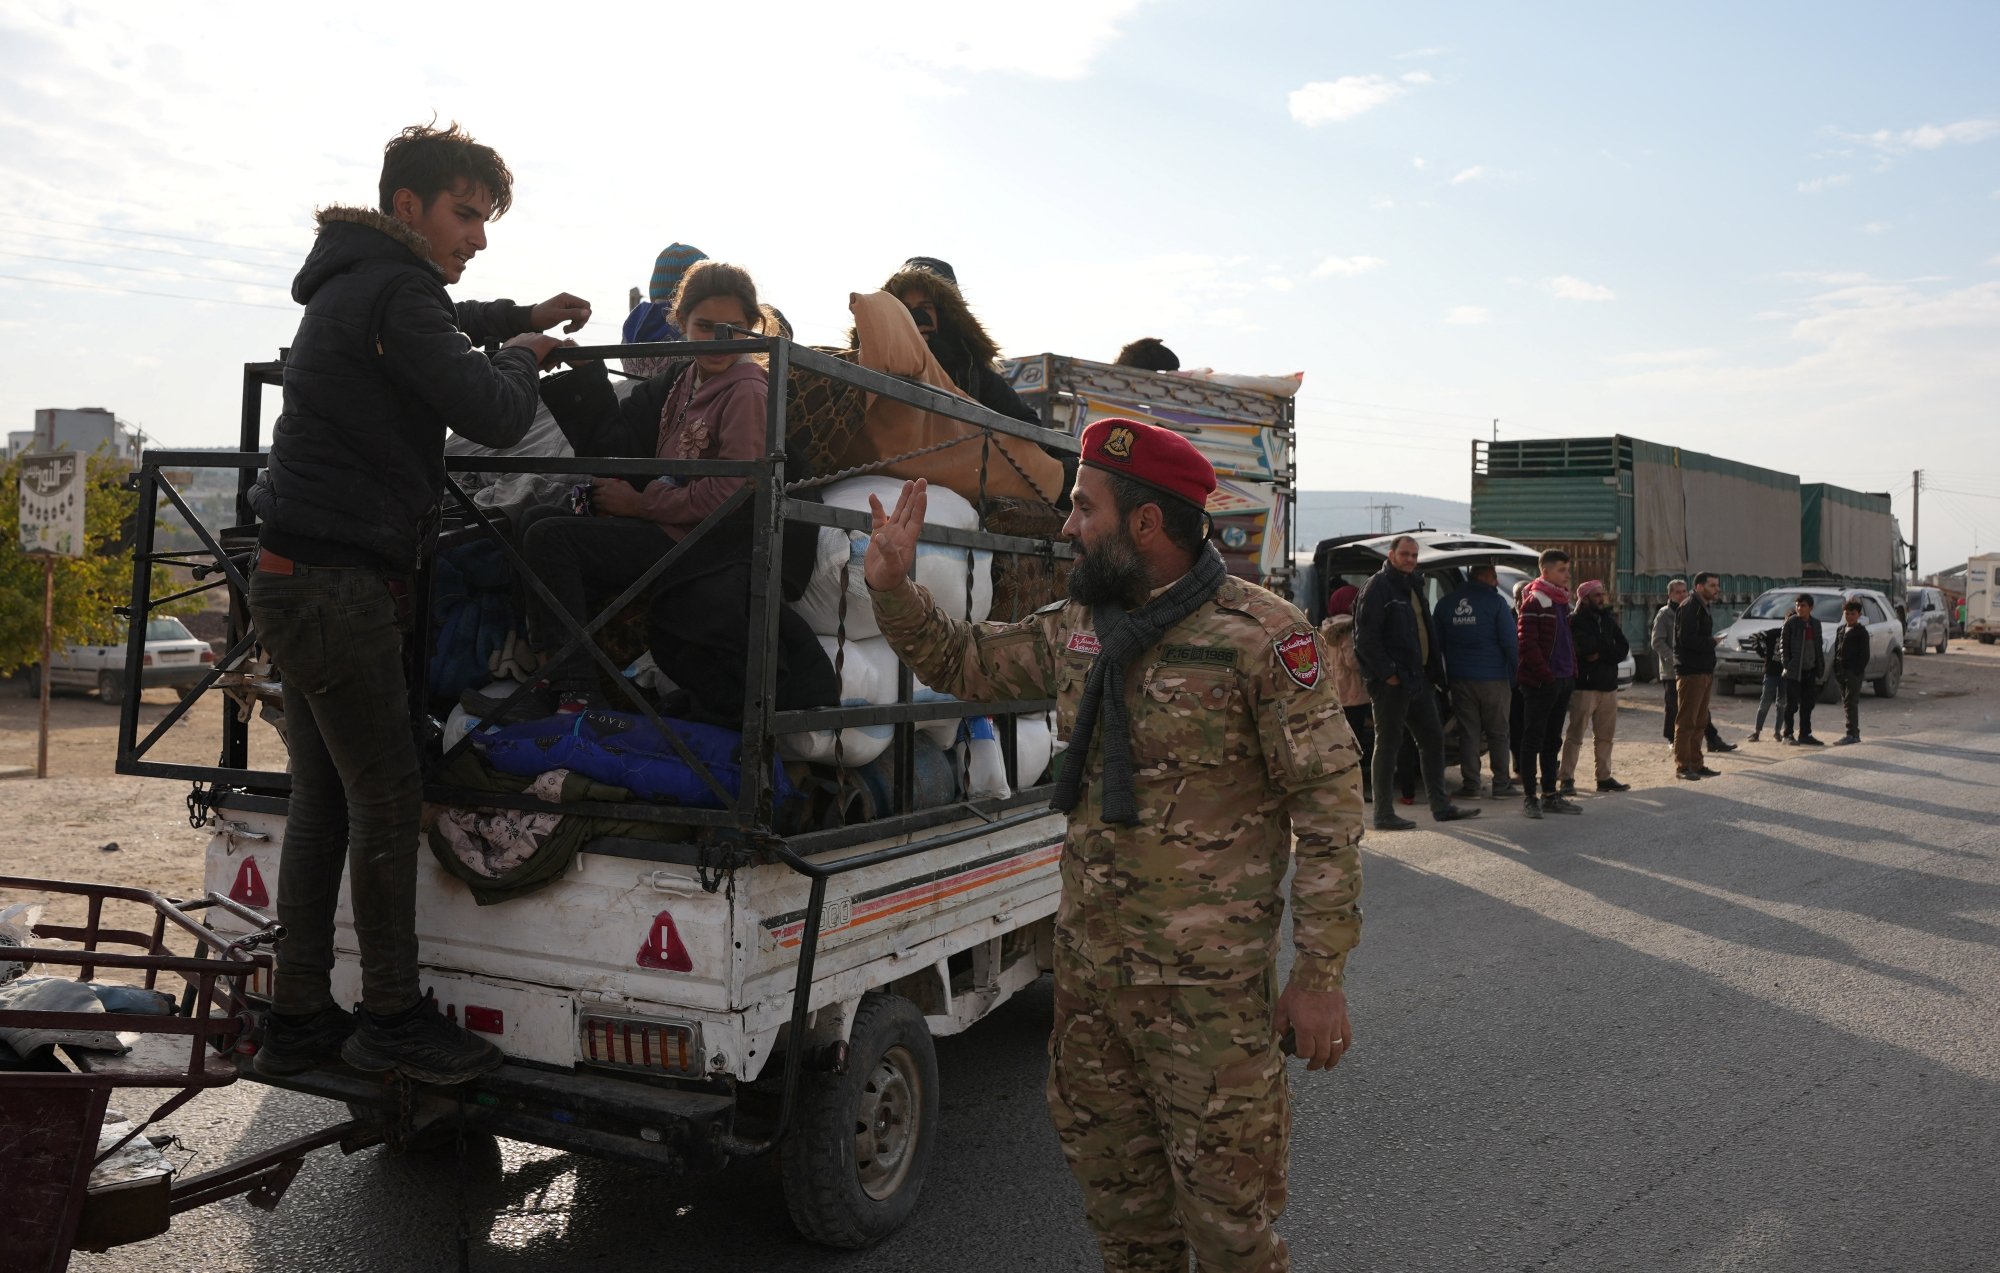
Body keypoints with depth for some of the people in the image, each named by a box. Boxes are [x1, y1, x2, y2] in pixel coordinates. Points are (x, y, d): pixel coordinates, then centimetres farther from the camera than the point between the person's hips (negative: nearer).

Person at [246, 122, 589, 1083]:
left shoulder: (353, 286, 20)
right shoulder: (393, 292, -13)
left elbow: (436, 330, 43)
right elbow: (494, 417, -19)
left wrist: (518, 316, 32)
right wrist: (522, 356, 1)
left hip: (298, 579, 10)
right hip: (339, 585, -10)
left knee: (323, 800, 12)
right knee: (388, 797, -3)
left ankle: (298, 1019, 19)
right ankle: (392, 1018, 7)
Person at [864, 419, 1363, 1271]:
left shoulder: (1263, 638, -14)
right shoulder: (1076, 628, 7)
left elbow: (1329, 807, -13)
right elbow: (961, 663, 21)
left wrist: (1321, 976, -14)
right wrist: (892, 588, 5)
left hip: (1208, 984, -6)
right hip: (1086, 968, 7)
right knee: (1111, 1183, 21)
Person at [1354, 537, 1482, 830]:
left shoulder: (1411, 586, 19)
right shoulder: (1377, 586, -10)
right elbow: (1366, 637, -17)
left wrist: (1432, 670, 13)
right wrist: (1386, 673, -20)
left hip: (1418, 678, 9)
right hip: (1391, 682, -9)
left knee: (1433, 738, 12)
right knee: (1388, 745, -4)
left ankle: (1441, 806, 20)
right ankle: (1383, 814, 2)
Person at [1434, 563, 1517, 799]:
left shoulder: (1445, 603, 6)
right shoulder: (1495, 602, -8)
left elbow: (1436, 642, 10)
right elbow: (1510, 642, -9)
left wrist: (1443, 673, 16)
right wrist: (1514, 673, 3)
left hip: (1460, 679, 3)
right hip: (1493, 678, -3)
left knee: (1468, 733, 6)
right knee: (1498, 733, 7)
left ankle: (1470, 785, 4)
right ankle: (1501, 784, 9)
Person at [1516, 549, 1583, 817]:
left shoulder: (1562, 601, 16)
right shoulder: (1534, 602, -11)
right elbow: (1527, 643, -17)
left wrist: (1572, 671, 13)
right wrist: (1545, 674, -19)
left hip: (1563, 681, 9)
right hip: (1541, 683, -9)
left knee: (1552, 741, 13)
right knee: (1533, 740, -3)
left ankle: (1550, 795, 19)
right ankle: (1530, 797, 1)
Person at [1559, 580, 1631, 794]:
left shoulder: (1609, 619, 14)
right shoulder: (1576, 621, -5)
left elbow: (1624, 648, 4)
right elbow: (1584, 646, -20)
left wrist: (1601, 654, -11)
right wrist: (1609, 649, -8)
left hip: (1608, 685, 7)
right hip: (1584, 685, -6)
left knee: (1605, 736, 11)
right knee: (1575, 735, -6)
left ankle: (1604, 777, 19)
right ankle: (1567, 779, -3)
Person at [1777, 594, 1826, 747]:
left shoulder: (1815, 624, 10)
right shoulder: (1791, 623, -5)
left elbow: (1819, 646, 15)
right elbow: (1783, 644, -6)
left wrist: (1821, 667, 9)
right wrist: (1786, 664, -14)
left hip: (1810, 671, 5)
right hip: (1794, 671, -5)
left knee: (1808, 704, 10)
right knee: (1792, 704, -3)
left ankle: (1805, 734, 17)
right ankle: (1787, 733, 5)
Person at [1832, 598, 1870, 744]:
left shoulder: (1861, 632, -5)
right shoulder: (1840, 630, 15)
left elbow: (1864, 654, -8)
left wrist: (1858, 671, -16)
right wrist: (1836, 670, 10)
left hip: (1854, 672, -7)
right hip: (1841, 672, 7)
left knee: (1851, 703, -11)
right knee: (1846, 703, 10)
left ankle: (1852, 734, -12)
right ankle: (1854, 733, 18)